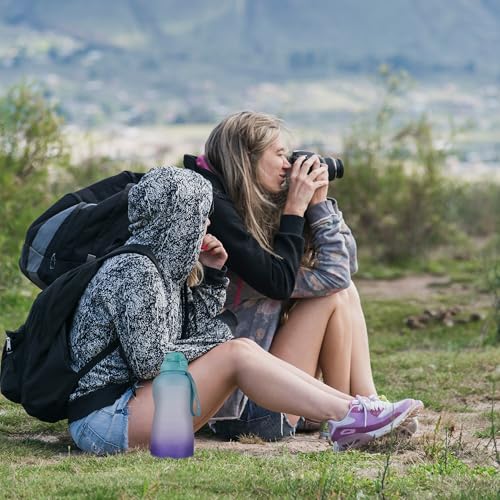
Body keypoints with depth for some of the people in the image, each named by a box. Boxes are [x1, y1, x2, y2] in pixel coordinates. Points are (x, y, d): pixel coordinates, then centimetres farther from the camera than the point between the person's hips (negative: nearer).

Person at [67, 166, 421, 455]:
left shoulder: (166, 266, 14)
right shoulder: (135, 271, -16)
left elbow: (198, 335, 13)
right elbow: (150, 361, -19)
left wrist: (212, 275, 5)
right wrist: (219, 342, -6)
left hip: (133, 398, 9)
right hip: (104, 416, -9)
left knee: (242, 349, 1)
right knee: (236, 353, -16)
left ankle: (351, 408, -5)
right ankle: (346, 417, -13)